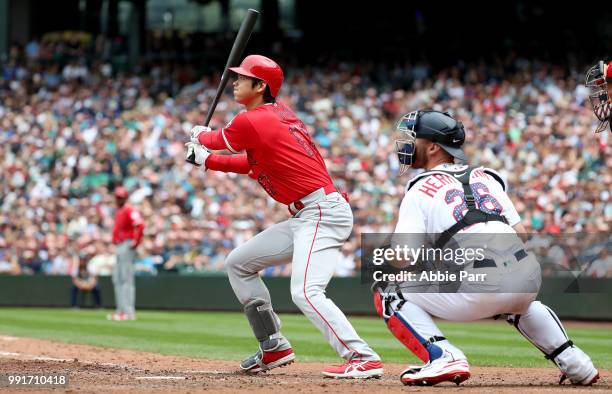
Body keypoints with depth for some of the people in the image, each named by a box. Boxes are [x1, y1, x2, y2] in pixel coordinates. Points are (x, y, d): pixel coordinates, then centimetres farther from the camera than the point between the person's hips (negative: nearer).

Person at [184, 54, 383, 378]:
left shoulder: (250, 121, -11)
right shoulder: (278, 114, 15)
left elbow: (216, 141, 10)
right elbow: (255, 162, 27)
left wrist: (199, 135, 32)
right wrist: (206, 161, 30)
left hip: (322, 212, -10)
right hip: (306, 217, 10)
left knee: (305, 292, -26)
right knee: (238, 263, 18)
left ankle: (363, 358, -30)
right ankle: (274, 348, 20)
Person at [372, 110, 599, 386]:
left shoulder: (421, 189, 8)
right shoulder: (486, 177, 24)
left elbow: (401, 259, -1)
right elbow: (520, 233, 18)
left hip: (481, 285, -6)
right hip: (529, 277, 6)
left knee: (388, 292, 9)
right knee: (519, 301, 43)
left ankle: (442, 358, -9)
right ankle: (575, 364, 27)